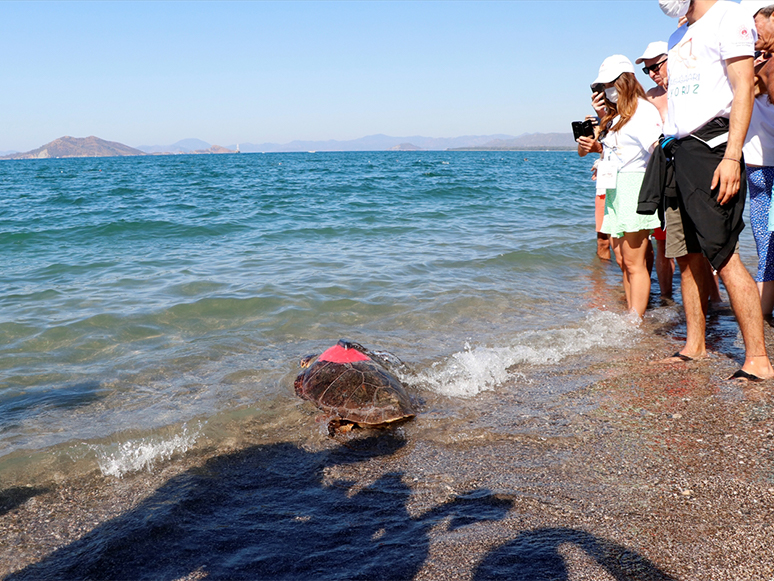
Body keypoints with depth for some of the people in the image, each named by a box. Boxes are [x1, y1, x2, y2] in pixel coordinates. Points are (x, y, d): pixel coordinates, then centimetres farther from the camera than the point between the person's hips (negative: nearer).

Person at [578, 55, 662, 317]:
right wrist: (596, 146, 9)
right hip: (614, 190, 9)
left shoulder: (643, 109, -7)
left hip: (635, 186, -9)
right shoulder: (614, 114, 21)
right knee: (622, 260, 9)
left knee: (634, 262, -9)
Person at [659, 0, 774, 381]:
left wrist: (732, 156, -21)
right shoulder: (679, 37, 24)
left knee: (723, 256, -14)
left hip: (711, 146, -8)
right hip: (679, 151, 8)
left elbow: (743, 90, -11)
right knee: (689, 256, 10)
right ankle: (694, 346, 19)